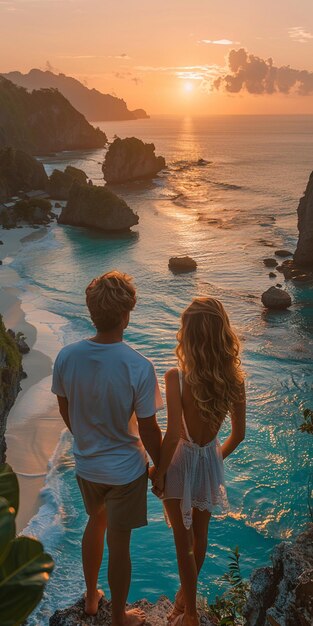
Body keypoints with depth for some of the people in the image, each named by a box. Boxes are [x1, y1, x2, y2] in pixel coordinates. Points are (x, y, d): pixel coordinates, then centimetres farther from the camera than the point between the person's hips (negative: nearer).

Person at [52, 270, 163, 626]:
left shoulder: (66, 356, -16)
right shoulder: (138, 367, -28)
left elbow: (65, 412, -1)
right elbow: (148, 431, -18)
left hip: (85, 464, 4)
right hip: (125, 470, -4)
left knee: (95, 522, 29)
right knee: (118, 543, 15)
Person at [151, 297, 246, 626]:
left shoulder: (177, 378, -28)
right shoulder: (234, 378, -15)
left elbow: (172, 436, -26)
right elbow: (238, 434, -5)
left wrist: (158, 472, -10)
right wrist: (217, 456, 13)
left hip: (182, 464, -4)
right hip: (210, 461, 5)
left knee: (184, 541, 16)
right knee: (200, 535, 26)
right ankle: (186, 591, 51)